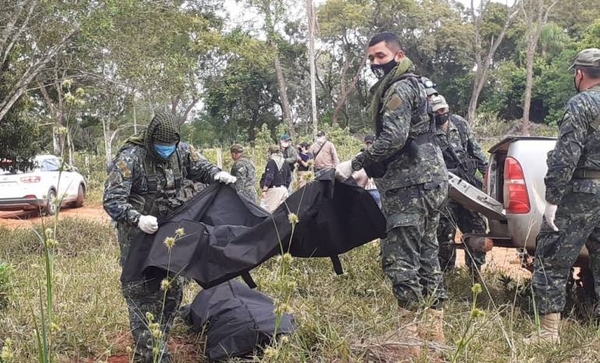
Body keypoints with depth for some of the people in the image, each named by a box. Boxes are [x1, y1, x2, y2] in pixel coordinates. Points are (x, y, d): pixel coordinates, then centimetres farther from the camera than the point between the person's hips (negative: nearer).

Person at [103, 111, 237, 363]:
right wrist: (137, 218, -40)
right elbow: (112, 200, -24)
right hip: (139, 235, -6)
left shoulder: (181, 152, -3)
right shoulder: (130, 158, -20)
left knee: (171, 291, 14)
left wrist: (218, 175, -8)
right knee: (142, 294, -7)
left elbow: (201, 167, 15)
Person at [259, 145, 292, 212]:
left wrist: (264, 190, -15)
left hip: (273, 190, -7)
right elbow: (289, 177, 15)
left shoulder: (271, 162, -9)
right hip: (284, 190, 7)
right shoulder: (285, 163, 11)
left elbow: (269, 177, -16)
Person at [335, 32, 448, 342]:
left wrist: (355, 164, -16)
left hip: (410, 185, -11)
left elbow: (393, 138, -24)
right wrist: (370, 169, 24)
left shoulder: (399, 88, -11)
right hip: (428, 179, 11)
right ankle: (433, 326, 18)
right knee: (426, 253, 12)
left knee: (398, 256, -9)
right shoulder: (413, 84, 21)